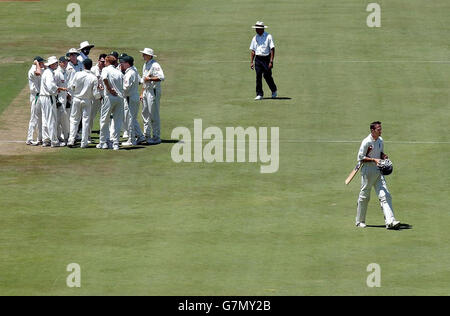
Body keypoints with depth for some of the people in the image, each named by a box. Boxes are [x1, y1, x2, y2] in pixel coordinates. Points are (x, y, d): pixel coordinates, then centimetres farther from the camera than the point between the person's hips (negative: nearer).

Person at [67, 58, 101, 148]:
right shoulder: (94, 78, -13)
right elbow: (95, 93, -11)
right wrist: (100, 96, 10)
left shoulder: (78, 74, -10)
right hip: (87, 101, -1)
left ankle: (71, 140, 2)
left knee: (74, 120, 11)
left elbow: (72, 86, -1)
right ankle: (84, 142, 6)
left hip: (77, 99, 1)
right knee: (86, 121, 7)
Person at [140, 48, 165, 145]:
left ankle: (156, 137, -5)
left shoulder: (155, 65, -14)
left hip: (153, 91, -10)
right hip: (146, 91, 10)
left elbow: (161, 77, -25)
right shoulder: (145, 65, 16)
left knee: (153, 114, -8)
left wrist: (149, 79, -20)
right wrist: (142, 93, 20)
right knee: (145, 113, 13)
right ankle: (146, 135, 21)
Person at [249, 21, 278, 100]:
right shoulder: (255, 38, 10)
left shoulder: (268, 37, -7)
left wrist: (271, 61, -17)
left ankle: (274, 90, 21)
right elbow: (253, 51, 15)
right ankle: (259, 94, 0)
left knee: (267, 75, -4)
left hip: (266, 58, -4)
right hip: (258, 59, 4)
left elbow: (272, 49, -10)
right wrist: (251, 62, 7)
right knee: (258, 76, -3)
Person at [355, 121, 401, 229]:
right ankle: (360, 221, 21)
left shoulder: (380, 140, 9)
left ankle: (390, 221, -15)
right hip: (368, 171, -6)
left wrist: (384, 156, 0)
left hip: (378, 171, 6)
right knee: (364, 197, 5)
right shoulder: (366, 142, -12)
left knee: (385, 195, -7)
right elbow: (360, 157, -12)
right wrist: (374, 160, -21)